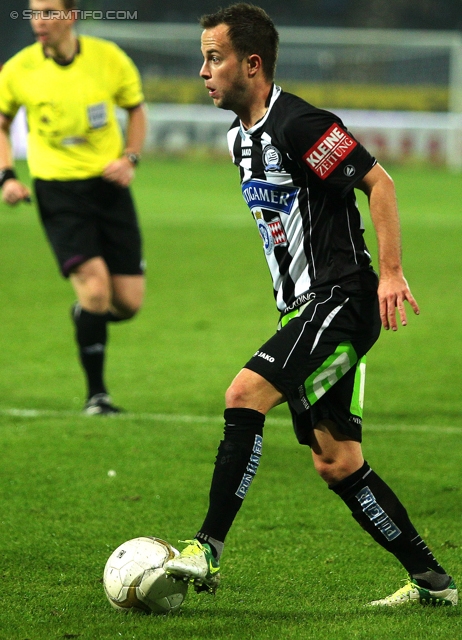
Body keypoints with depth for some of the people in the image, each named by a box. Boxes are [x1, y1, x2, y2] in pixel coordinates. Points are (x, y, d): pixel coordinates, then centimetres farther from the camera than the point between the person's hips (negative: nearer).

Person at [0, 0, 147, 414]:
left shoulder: (108, 58, -5)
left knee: (129, 302, -2)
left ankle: (87, 317, 35)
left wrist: (130, 158, -3)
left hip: (108, 184, 2)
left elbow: (136, 108, 12)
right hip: (57, 190, -2)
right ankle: (97, 394, -2)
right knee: (95, 288, -18)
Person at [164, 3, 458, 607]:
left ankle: (207, 552, -22)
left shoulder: (297, 124, -15)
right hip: (304, 309, 10)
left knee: (245, 394, -22)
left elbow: (378, 181, -16)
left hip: (341, 302, -10)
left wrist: (390, 273, -21)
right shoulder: (241, 138, 14)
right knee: (337, 464, 8)